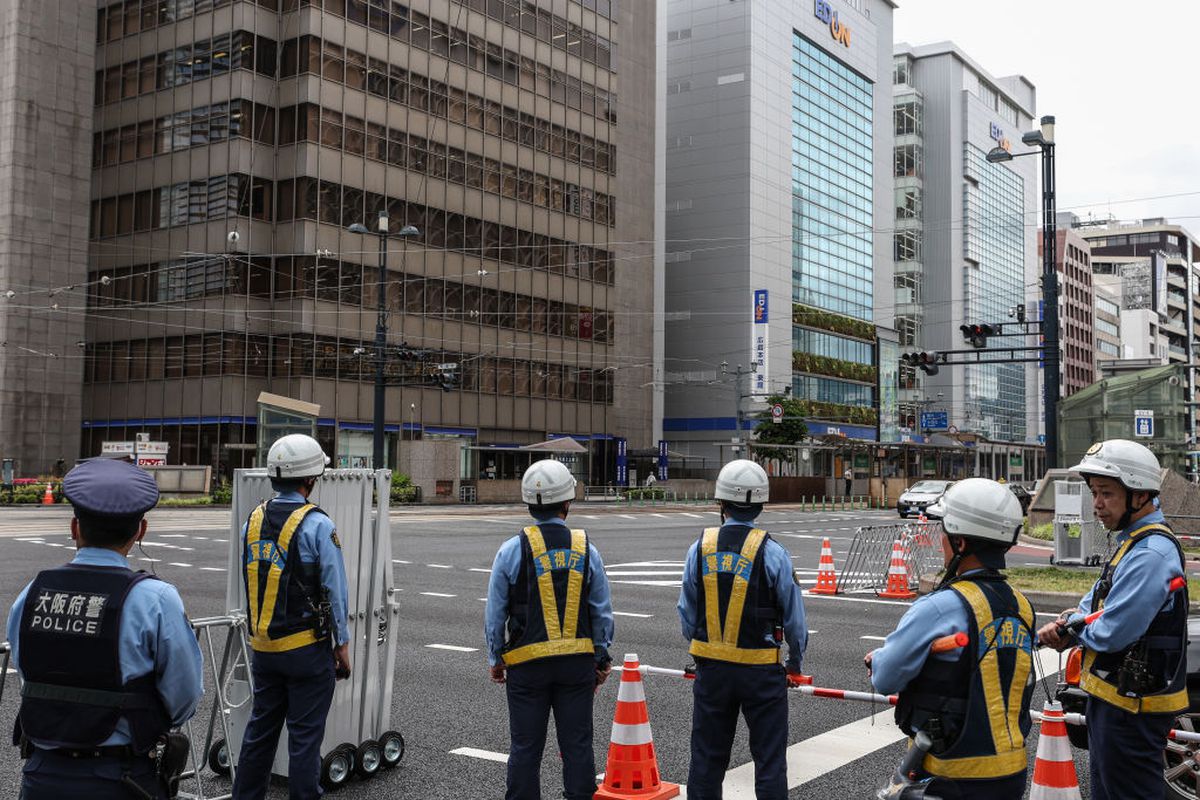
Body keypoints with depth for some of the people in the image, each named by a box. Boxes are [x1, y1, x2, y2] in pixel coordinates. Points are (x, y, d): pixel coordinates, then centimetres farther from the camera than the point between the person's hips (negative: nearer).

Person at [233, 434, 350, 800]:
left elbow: (249, 584, 11)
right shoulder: (317, 526, -15)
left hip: (263, 647, 6)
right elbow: (335, 592, -11)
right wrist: (342, 646, -3)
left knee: (260, 729, 17)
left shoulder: (253, 521, 3)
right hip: (307, 648, -6)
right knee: (305, 736, 3)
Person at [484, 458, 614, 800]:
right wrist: (602, 659, 14)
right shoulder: (585, 550, -2)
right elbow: (603, 611, 4)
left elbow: (495, 612, -1)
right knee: (577, 743, 9)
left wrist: (495, 658, 11)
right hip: (578, 662, 2)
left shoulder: (512, 550, -7)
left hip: (527, 664, -1)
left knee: (526, 747, 6)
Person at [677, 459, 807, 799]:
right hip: (761, 670, -3)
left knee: (706, 757, 14)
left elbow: (687, 614, 4)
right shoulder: (772, 553, -12)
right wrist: (794, 665, 12)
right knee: (769, 759, 7)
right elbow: (794, 617, -4)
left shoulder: (700, 548, -4)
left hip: (711, 668, 3)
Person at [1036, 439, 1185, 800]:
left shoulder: (1150, 554, -23)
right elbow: (1098, 601, 16)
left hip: (1132, 708, -10)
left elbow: (1112, 634, -28)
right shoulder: (1134, 541, 11)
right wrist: (1066, 627, -5)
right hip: (1113, 696, 10)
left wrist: (1073, 623, -7)